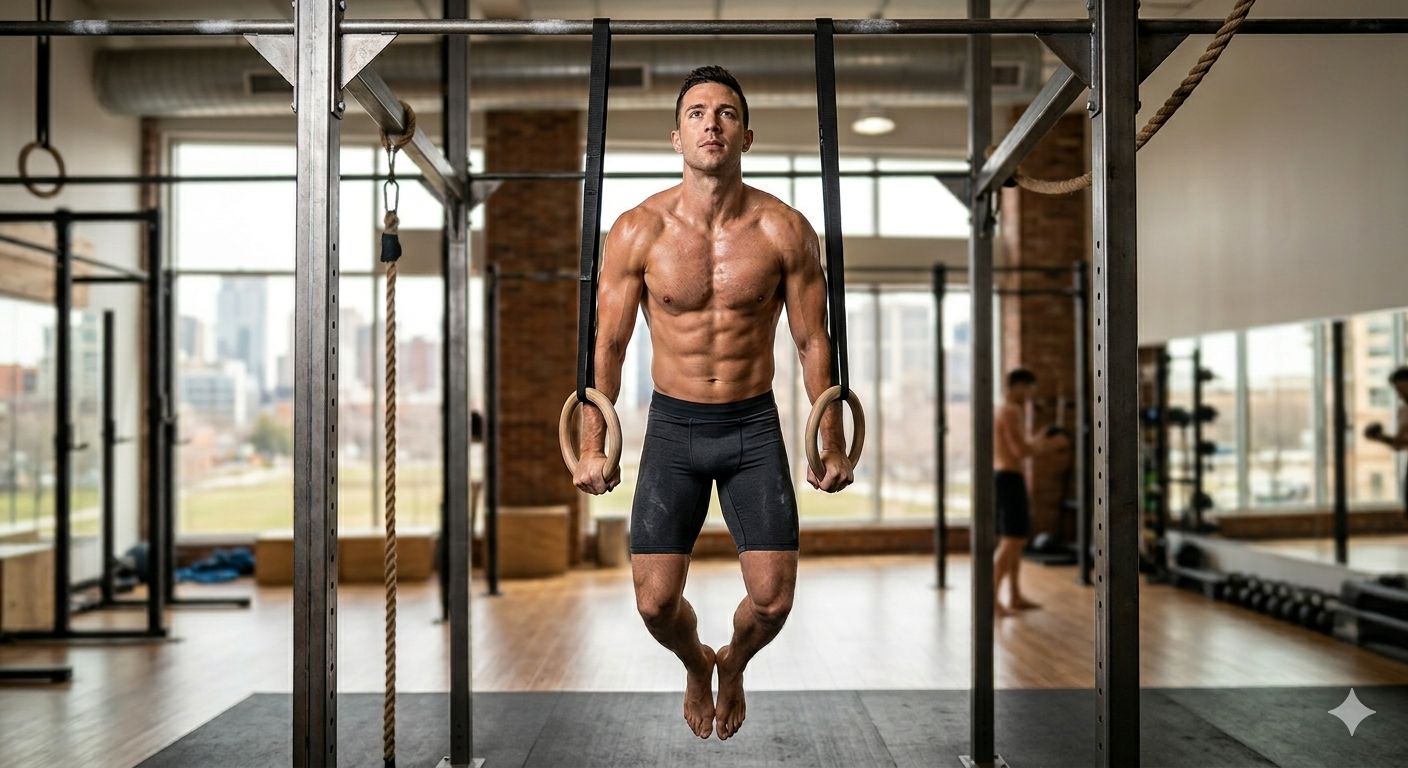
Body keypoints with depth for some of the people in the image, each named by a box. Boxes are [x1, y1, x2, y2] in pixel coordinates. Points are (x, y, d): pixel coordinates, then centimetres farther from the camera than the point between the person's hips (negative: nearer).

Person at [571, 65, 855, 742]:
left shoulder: (785, 230, -7)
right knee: (656, 602, -3)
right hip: (672, 430, 0)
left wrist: (832, 446, 4)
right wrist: (592, 449, 1)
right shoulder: (638, 230, -8)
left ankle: (734, 662, 34)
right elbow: (608, 344, 0)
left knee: (772, 600, -4)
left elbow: (813, 342, 1)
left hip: (755, 430, 0)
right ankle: (695, 665, 35)